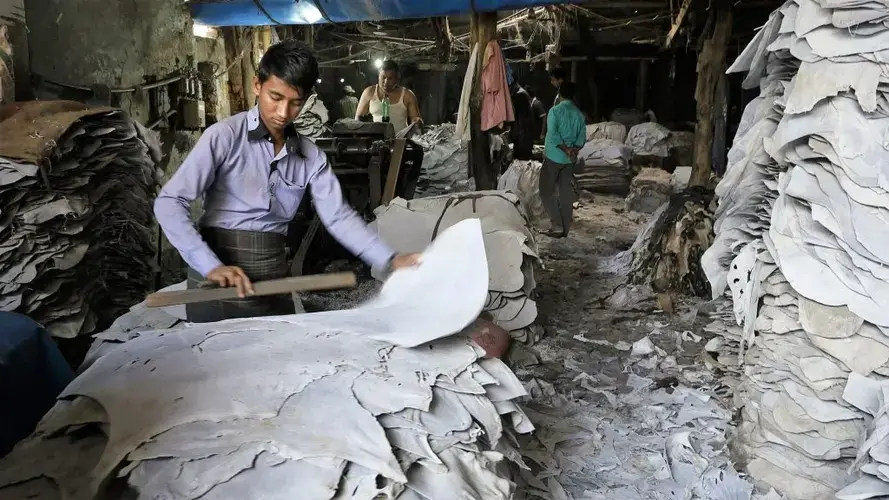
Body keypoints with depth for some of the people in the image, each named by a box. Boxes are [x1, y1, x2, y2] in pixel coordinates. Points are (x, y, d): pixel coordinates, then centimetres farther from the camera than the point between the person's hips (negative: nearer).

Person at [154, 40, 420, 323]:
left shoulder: (311, 158, 3)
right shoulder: (225, 137, -11)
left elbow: (339, 217, -1)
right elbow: (169, 203, -16)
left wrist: (390, 261, -14)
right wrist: (211, 266, -28)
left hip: (274, 279, 4)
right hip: (217, 281, -4)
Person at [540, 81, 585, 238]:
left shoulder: (555, 111, -10)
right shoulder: (579, 114, 6)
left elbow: (553, 135, -19)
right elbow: (582, 138, 1)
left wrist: (566, 149, -12)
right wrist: (574, 150, -9)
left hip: (553, 157, -5)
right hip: (570, 160, 5)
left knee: (547, 191, 3)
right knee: (566, 193, 9)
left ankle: (558, 226, -4)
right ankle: (565, 228, 13)